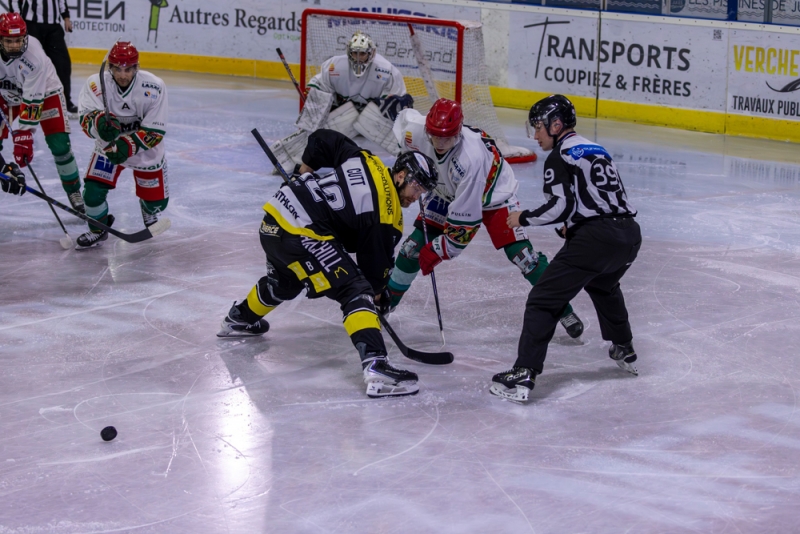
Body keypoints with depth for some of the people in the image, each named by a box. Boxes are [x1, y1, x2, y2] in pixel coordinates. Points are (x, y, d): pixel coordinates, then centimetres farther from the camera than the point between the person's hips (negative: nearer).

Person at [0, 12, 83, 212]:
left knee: (59, 144, -13)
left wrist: (24, 135, -35)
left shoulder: (35, 57, -37)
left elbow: (32, 101, -34)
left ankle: (73, 191, 4)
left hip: (44, 92, -3)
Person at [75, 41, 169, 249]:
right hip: (108, 146, 0)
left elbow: (156, 131, -24)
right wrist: (99, 122, -57)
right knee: (93, 191, -14)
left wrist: (129, 145, -38)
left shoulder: (154, 87, -26)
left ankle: (149, 210, 47)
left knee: (157, 202, 6)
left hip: (145, 149, 0)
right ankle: (98, 229, 19)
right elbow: (86, 118, -34)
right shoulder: (96, 84, -25)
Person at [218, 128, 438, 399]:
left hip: (273, 219, 10)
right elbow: (375, 257, -2)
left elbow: (323, 139, 22)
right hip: (300, 234, -10)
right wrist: (377, 292, 16)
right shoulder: (384, 214, -9)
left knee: (285, 281, 39)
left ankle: (239, 319, 66)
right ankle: (376, 367, -29)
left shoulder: (367, 161, 11)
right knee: (355, 291, -14)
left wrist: (305, 172, 36)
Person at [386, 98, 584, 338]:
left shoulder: (470, 158, -44)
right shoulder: (416, 131, -29)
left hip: (493, 194, -5)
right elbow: (404, 116, 1)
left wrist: (438, 251, -30)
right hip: (448, 193, 5)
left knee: (520, 253, -15)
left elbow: (466, 219, -37)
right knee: (414, 246, -2)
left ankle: (564, 310, -3)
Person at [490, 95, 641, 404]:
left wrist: (524, 219, 1)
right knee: (602, 285, 38)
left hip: (596, 239, -9)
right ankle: (624, 351, 47)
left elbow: (561, 205, -12)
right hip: (630, 233, 9)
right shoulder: (595, 150, 24)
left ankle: (523, 376, -16)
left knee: (544, 300, -6)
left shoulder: (560, 156, -1)